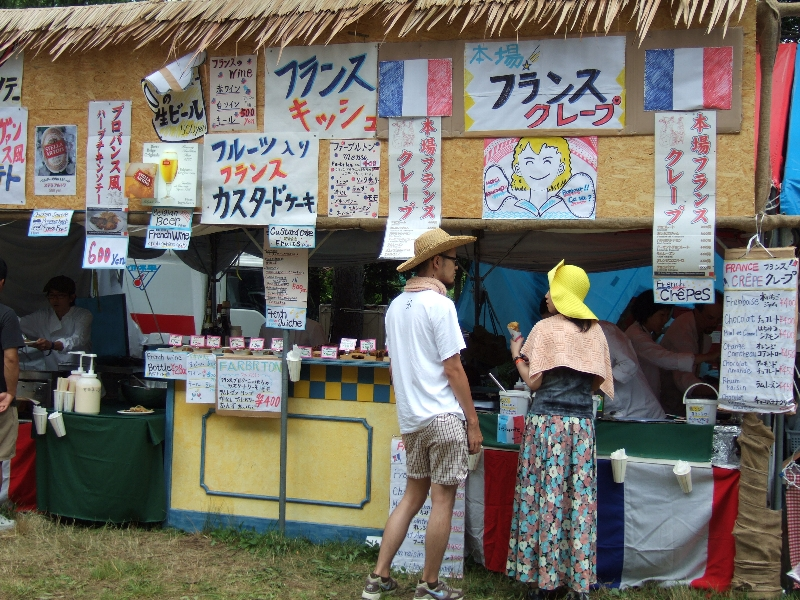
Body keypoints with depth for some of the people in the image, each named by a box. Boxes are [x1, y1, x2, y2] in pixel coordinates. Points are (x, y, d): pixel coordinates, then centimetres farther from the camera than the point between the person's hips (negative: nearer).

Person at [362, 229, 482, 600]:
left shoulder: (396, 306, 12)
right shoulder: (440, 304, -12)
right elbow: (453, 369, -14)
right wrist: (473, 422, -9)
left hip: (411, 418, 8)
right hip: (443, 417, -8)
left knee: (413, 495, 15)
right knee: (442, 500, 2)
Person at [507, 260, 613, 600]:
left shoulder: (546, 328, -5)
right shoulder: (595, 332, 7)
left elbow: (534, 381, -8)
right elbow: (598, 383, 10)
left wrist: (517, 356, 8)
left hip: (546, 421, -4)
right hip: (581, 423, 4)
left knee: (543, 499, 1)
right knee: (580, 502, 5)